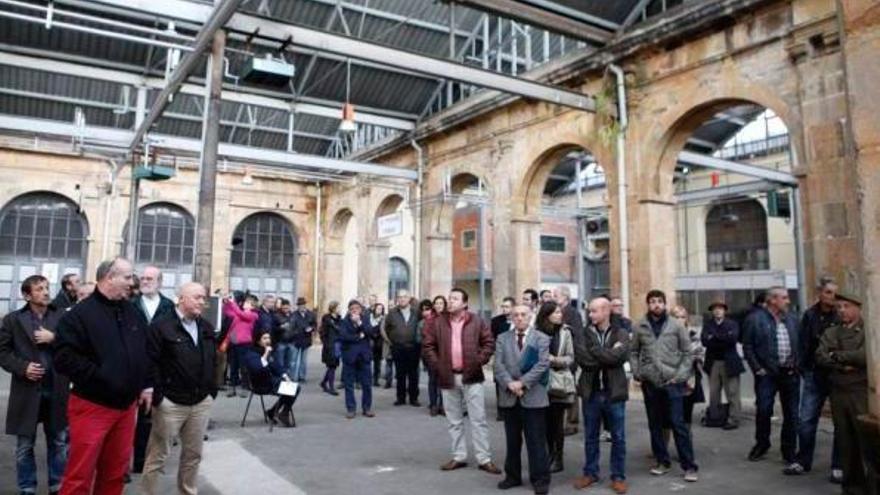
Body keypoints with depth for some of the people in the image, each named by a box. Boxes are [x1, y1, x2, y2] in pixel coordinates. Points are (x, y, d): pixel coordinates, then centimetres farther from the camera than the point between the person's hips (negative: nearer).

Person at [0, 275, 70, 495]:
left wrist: (54, 338, -17)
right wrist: (22, 367, -13)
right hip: (27, 391, -1)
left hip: (57, 391, 1)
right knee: (25, 446, 11)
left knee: (59, 443, 11)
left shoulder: (62, 316, 2)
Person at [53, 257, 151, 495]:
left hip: (126, 405, 6)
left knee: (116, 470, 16)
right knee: (80, 473, -1)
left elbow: (145, 352, 18)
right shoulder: (80, 314, -11)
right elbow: (65, 358, -19)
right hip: (92, 406, -6)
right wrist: (100, 375, -20)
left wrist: (146, 385, 12)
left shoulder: (133, 313, 9)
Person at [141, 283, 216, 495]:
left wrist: (212, 390, 10)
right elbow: (151, 363, -13)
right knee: (157, 455, 7)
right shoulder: (161, 326, -9)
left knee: (193, 454, 17)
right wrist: (158, 395, -15)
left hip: (202, 402, 6)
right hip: (170, 402, -6)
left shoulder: (207, 328, 10)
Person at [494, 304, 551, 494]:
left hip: (533, 397, -3)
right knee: (512, 441, 13)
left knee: (536, 442, 2)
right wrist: (509, 383, -16)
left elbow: (543, 364, -10)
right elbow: (498, 365, -1)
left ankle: (540, 479, 12)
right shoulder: (502, 338, 9)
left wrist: (523, 382, -17)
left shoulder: (542, 338, 2)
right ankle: (512, 476, 25)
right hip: (509, 397, 3)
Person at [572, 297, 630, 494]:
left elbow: (618, 356, -20)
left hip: (614, 392, -1)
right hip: (591, 392, 1)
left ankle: (618, 476, 22)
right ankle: (590, 473, 27)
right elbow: (581, 359, -14)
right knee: (590, 437, 13)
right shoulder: (583, 334, 1)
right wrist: (607, 356, -16)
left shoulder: (621, 334, -2)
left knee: (618, 437, 9)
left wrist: (594, 352, -15)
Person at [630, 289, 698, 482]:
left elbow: (687, 353, 1)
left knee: (678, 424, -2)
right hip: (650, 383, 2)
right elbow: (633, 352, 10)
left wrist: (681, 375, -7)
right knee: (655, 424, 11)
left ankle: (689, 466, 8)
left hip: (672, 382, -2)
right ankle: (662, 461, 24)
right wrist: (636, 372, -1)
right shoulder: (639, 327, 2)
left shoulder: (676, 326, -2)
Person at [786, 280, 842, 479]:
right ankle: (803, 461, 19)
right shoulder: (810, 315, 2)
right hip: (815, 374, 2)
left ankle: (838, 466, 19)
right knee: (805, 420, 5)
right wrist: (804, 369, -5)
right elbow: (804, 344, 2)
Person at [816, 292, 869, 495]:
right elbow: (820, 357, 2)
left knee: (868, 440, -4)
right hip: (838, 392, 4)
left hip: (862, 392, -4)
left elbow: (866, 355, -15)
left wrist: (838, 356, -5)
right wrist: (843, 366, -13)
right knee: (845, 441, 9)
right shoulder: (830, 332, 13)